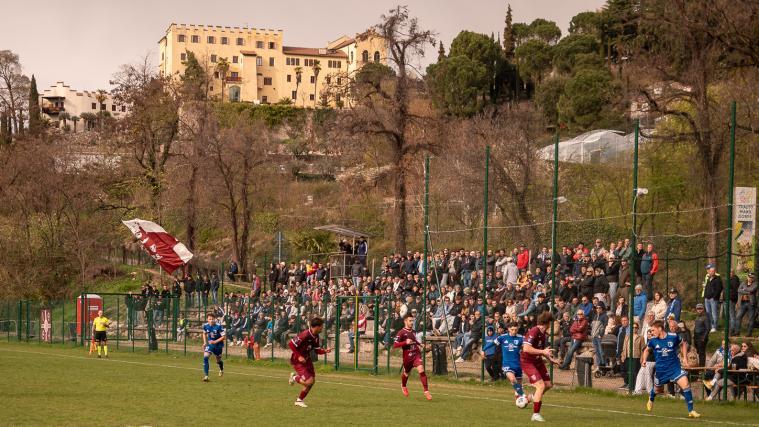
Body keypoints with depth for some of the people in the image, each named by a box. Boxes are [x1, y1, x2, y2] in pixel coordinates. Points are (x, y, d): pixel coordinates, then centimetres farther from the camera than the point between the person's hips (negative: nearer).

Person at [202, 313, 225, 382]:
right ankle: (206, 375, -19)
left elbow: (224, 337, -19)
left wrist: (215, 341, -24)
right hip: (210, 344, 2)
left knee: (218, 360, 16)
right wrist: (205, 342, 3)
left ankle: (221, 370, 53)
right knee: (205, 357, -21)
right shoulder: (205, 326, -9)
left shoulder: (218, 326, -23)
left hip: (218, 345, -2)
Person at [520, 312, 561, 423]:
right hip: (527, 362, -9)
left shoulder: (543, 333, 7)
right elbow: (526, 348, -31)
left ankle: (533, 397, 35)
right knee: (541, 386, -17)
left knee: (548, 384, 8)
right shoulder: (534, 332, -22)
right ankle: (536, 414, -10)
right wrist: (542, 352, -30)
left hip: (537, 361, 9)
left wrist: (550, 359, 14)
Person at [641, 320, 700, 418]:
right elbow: (647, 350, 13)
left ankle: (691, 411, -11)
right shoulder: (653, 340, -7)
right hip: (660, 369, 2)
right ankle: (651, 399, 56)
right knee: (658, 389, 17)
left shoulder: (674, 337, -13)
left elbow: (683, 344, 8)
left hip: (675, 367, -2)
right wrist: (644, 360, -4)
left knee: (685, 385, -18)